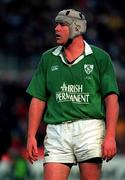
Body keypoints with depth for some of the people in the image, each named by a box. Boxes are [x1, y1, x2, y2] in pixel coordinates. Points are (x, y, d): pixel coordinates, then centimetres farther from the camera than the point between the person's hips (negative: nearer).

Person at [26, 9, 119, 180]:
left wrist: (110, 136, -12)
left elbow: (111, 98, -1)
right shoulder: (48, 59, 14)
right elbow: (38, 100, 13)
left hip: (90, 128, -2)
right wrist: (31, 137, 5)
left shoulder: (100, 57, 4)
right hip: (57, 131, 2)